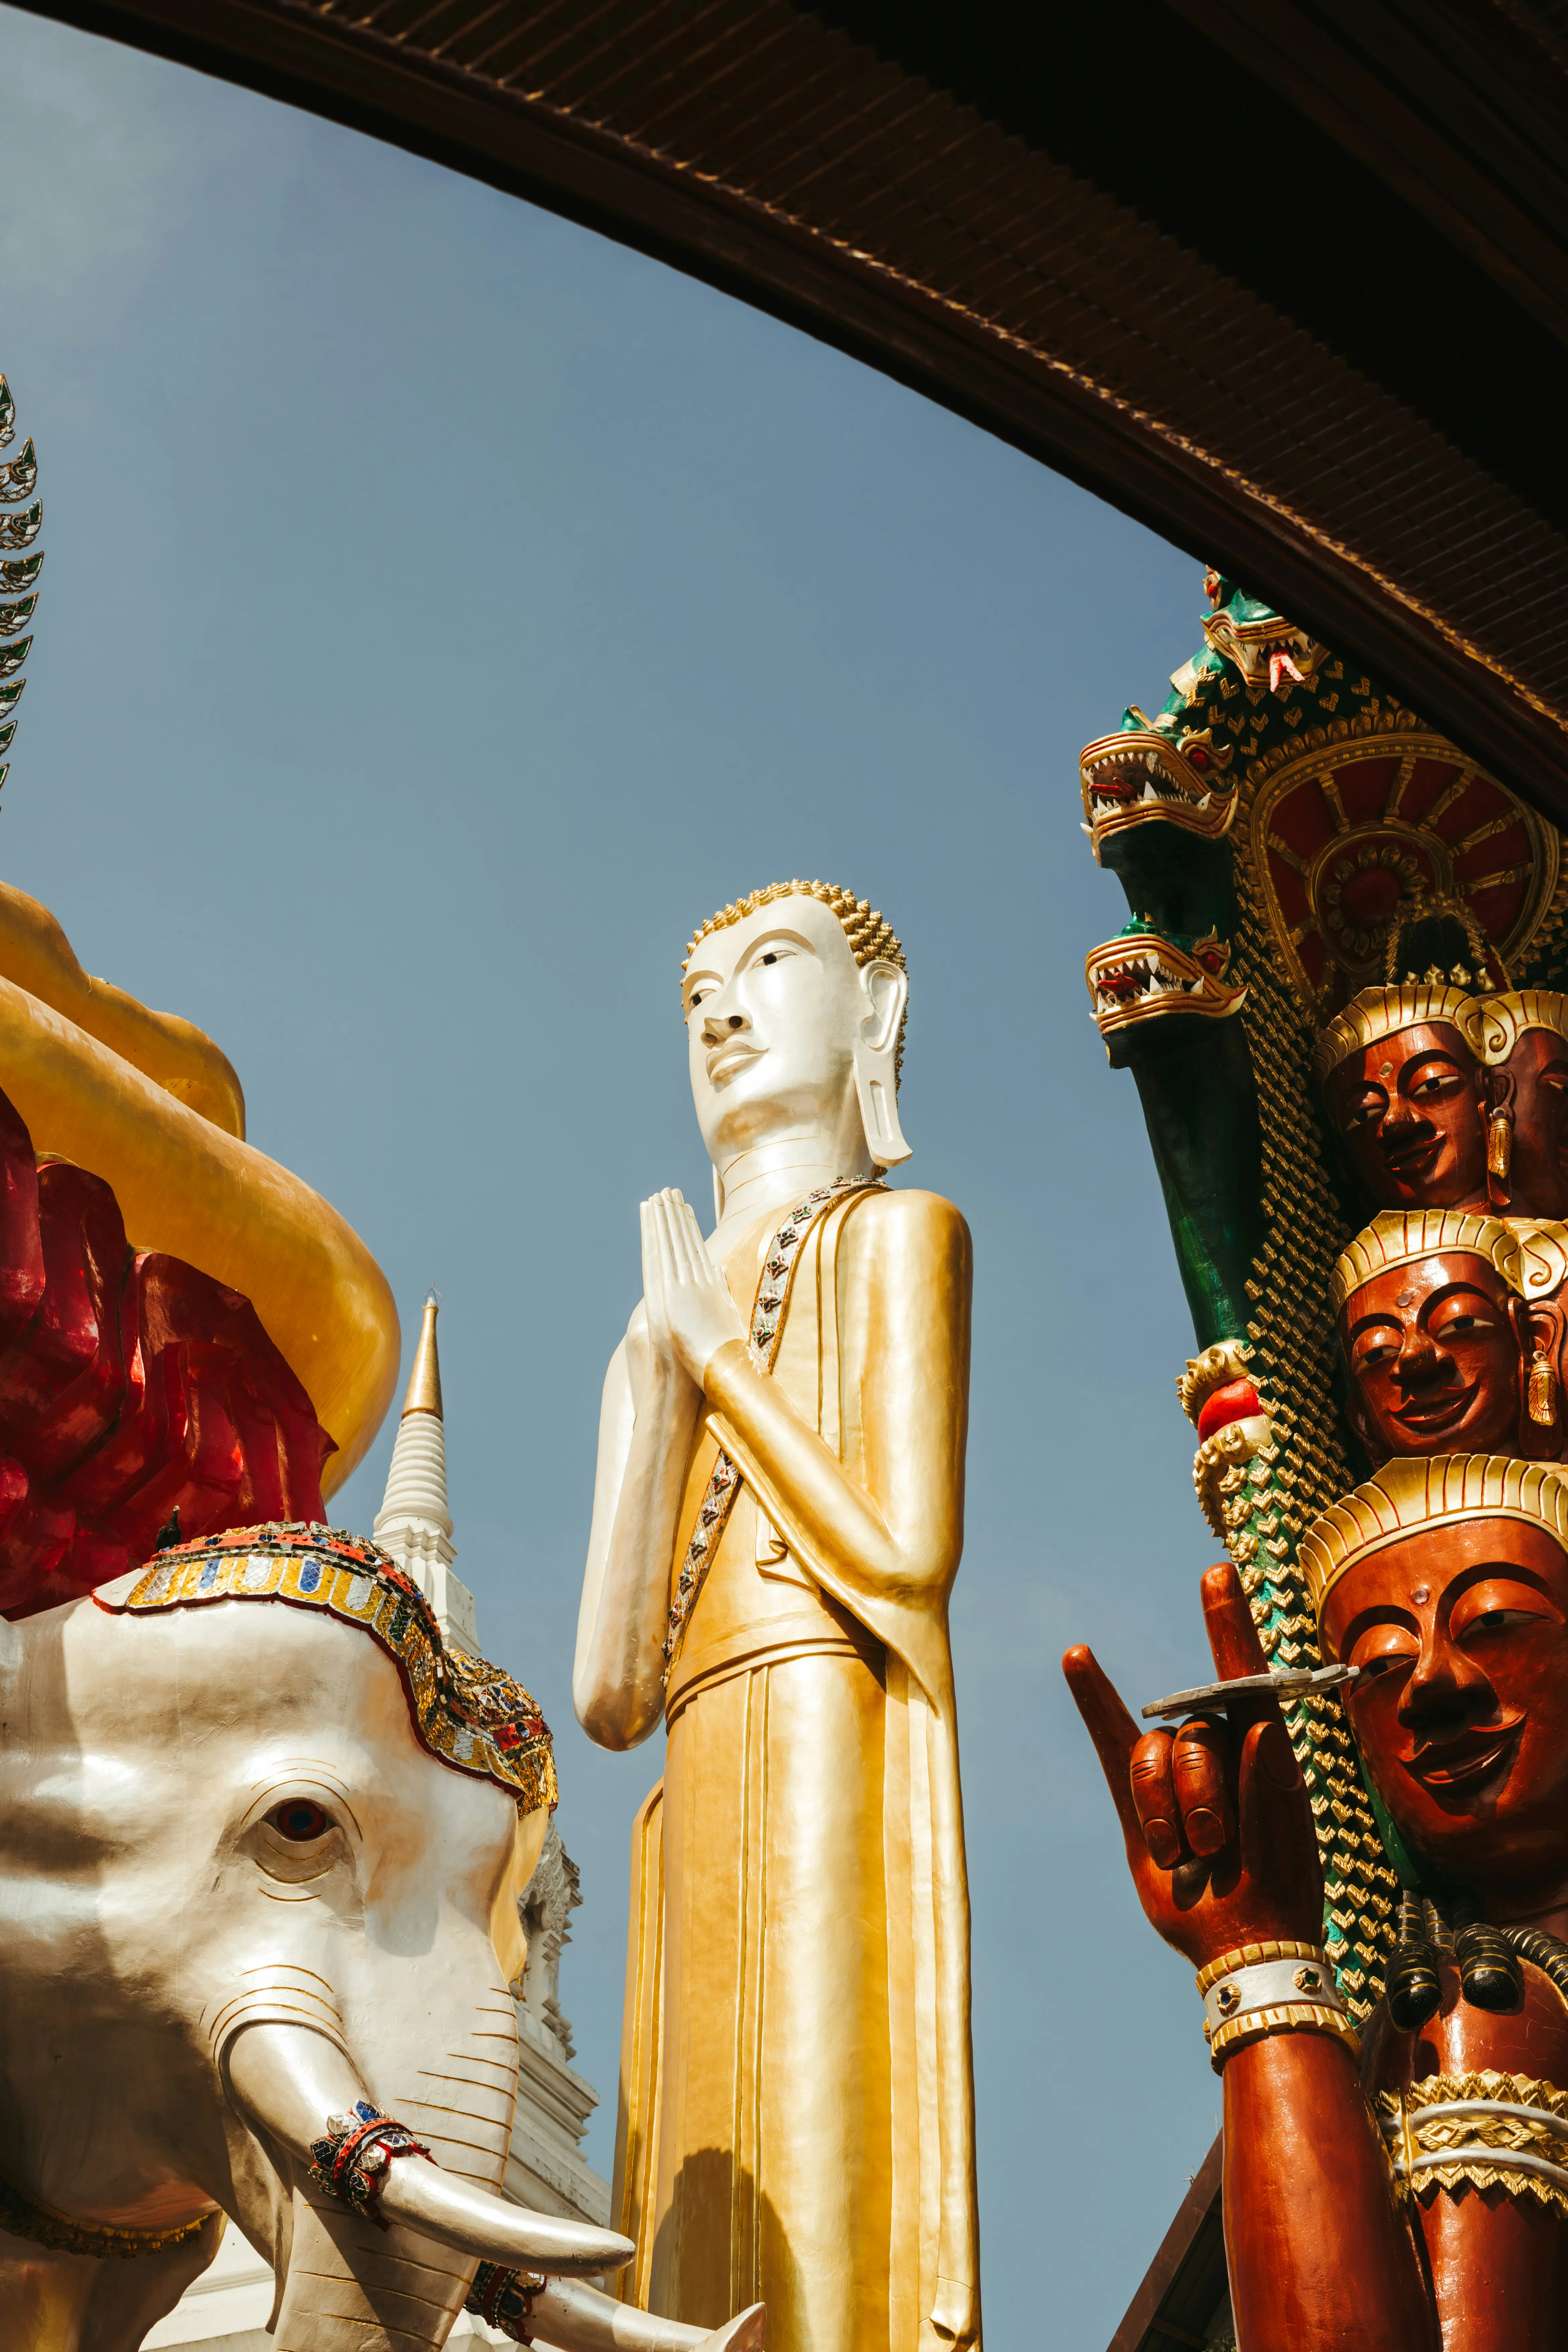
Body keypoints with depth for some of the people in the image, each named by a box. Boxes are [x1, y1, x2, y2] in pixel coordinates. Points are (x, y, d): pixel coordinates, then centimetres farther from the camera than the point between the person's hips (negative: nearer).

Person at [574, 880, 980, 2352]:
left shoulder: (895, 1233, 11)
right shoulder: (683, 1330, 27)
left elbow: (907, 1560, -7)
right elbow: (610, 1693, 15)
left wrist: (714, 1349, 2)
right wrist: (655, 1376, 9)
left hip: (829, 1750, -6)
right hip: (703, 1810, 7)